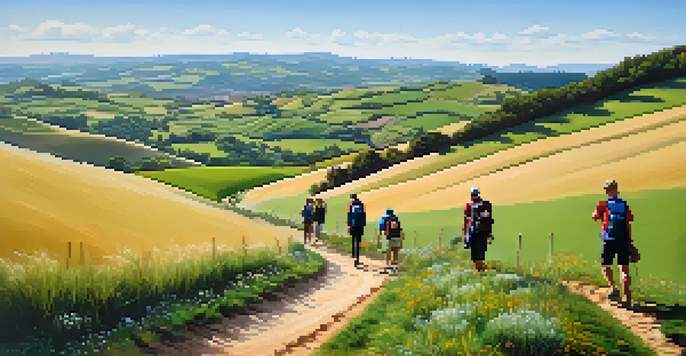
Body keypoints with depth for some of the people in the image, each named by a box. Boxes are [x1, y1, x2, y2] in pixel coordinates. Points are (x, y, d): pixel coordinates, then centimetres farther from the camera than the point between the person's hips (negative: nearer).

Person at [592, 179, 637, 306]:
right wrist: (630, 242, 10)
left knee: (605, 265, 13)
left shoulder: (603, 204, -2)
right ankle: (627, 297, 0)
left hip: (609, 239, -3)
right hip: (623, 240, 3)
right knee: (624, 269, 4)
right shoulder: (624, 204, 6)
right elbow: (629, 223, 6)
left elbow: (595, 216, 13)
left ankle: (613, 287, -6)